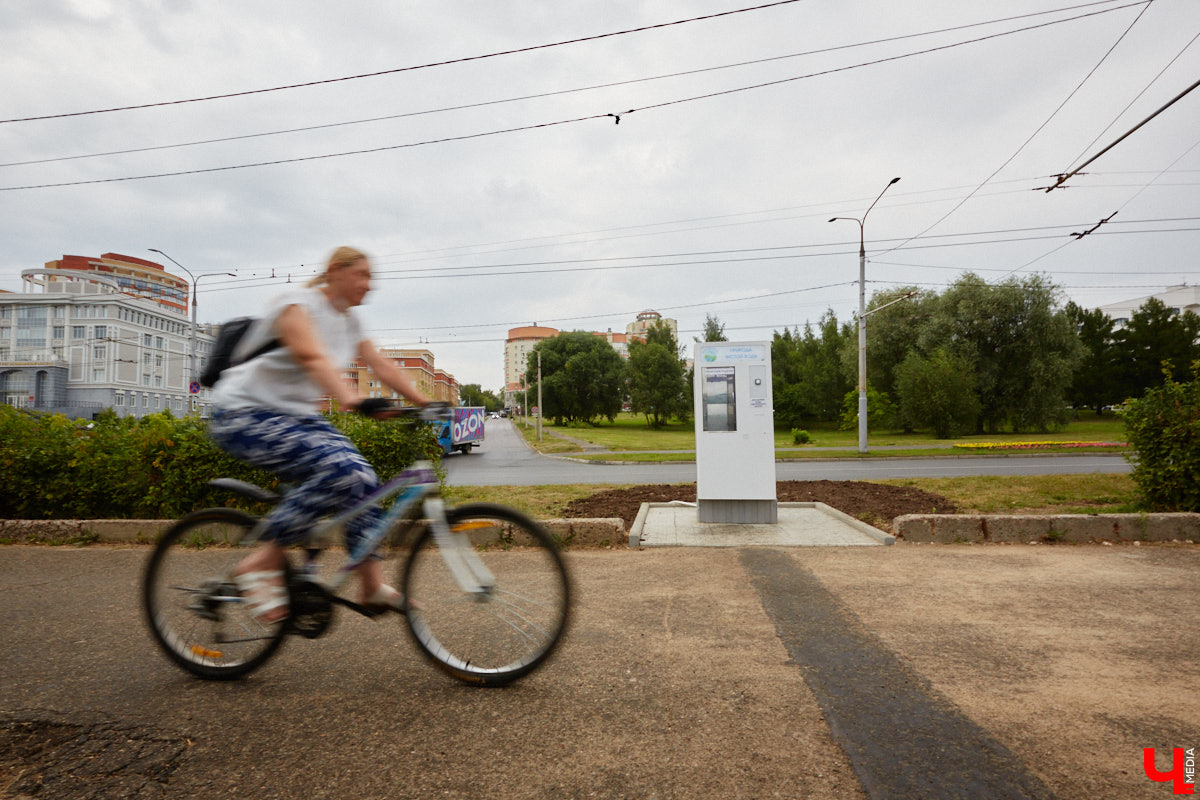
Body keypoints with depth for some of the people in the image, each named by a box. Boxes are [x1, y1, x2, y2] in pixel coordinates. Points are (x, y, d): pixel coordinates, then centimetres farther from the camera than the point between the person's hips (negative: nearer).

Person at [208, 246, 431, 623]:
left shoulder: (349, 320, 10)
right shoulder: (298, 305, -15)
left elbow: (382, 366, 9)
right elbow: (313, 358, -34)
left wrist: (426, 403, 1)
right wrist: (350, 399, -51)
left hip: (296, 415, 8)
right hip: (245, 415, -8)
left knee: (362, 477, -9)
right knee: (338, 468, -29)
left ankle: (373, 585, -3)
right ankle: (261, 563, -16)